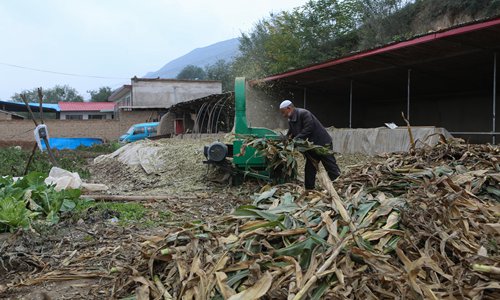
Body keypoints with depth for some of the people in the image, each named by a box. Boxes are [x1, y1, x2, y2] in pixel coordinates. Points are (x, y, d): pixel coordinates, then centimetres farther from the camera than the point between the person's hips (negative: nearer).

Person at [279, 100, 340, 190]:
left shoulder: (304, 113, -22)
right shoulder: (290, 120, 7)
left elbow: (308, 130, -29)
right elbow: (289, 134, 11)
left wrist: (295, 140, -29)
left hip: (323, 144, -9)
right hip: (311, 146, 9)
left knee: (332, 168, -3)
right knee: (309, 169, 12)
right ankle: (309, 189, 19)